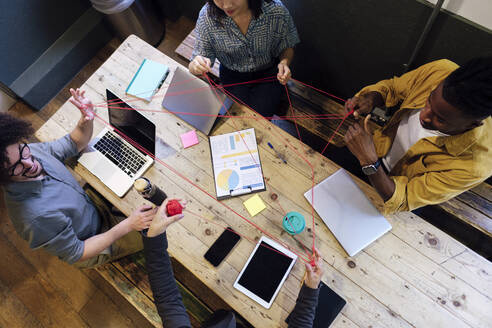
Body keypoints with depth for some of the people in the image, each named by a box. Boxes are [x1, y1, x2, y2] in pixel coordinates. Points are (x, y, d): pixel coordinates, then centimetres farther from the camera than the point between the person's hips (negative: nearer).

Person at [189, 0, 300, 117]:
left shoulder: (276, 11, -24)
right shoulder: (207, 15, -22)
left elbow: (287, 47, -4)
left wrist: (284, 62, -28)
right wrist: (195, 66, -41)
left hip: (268, 72, 0)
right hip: (233, 75, 1)